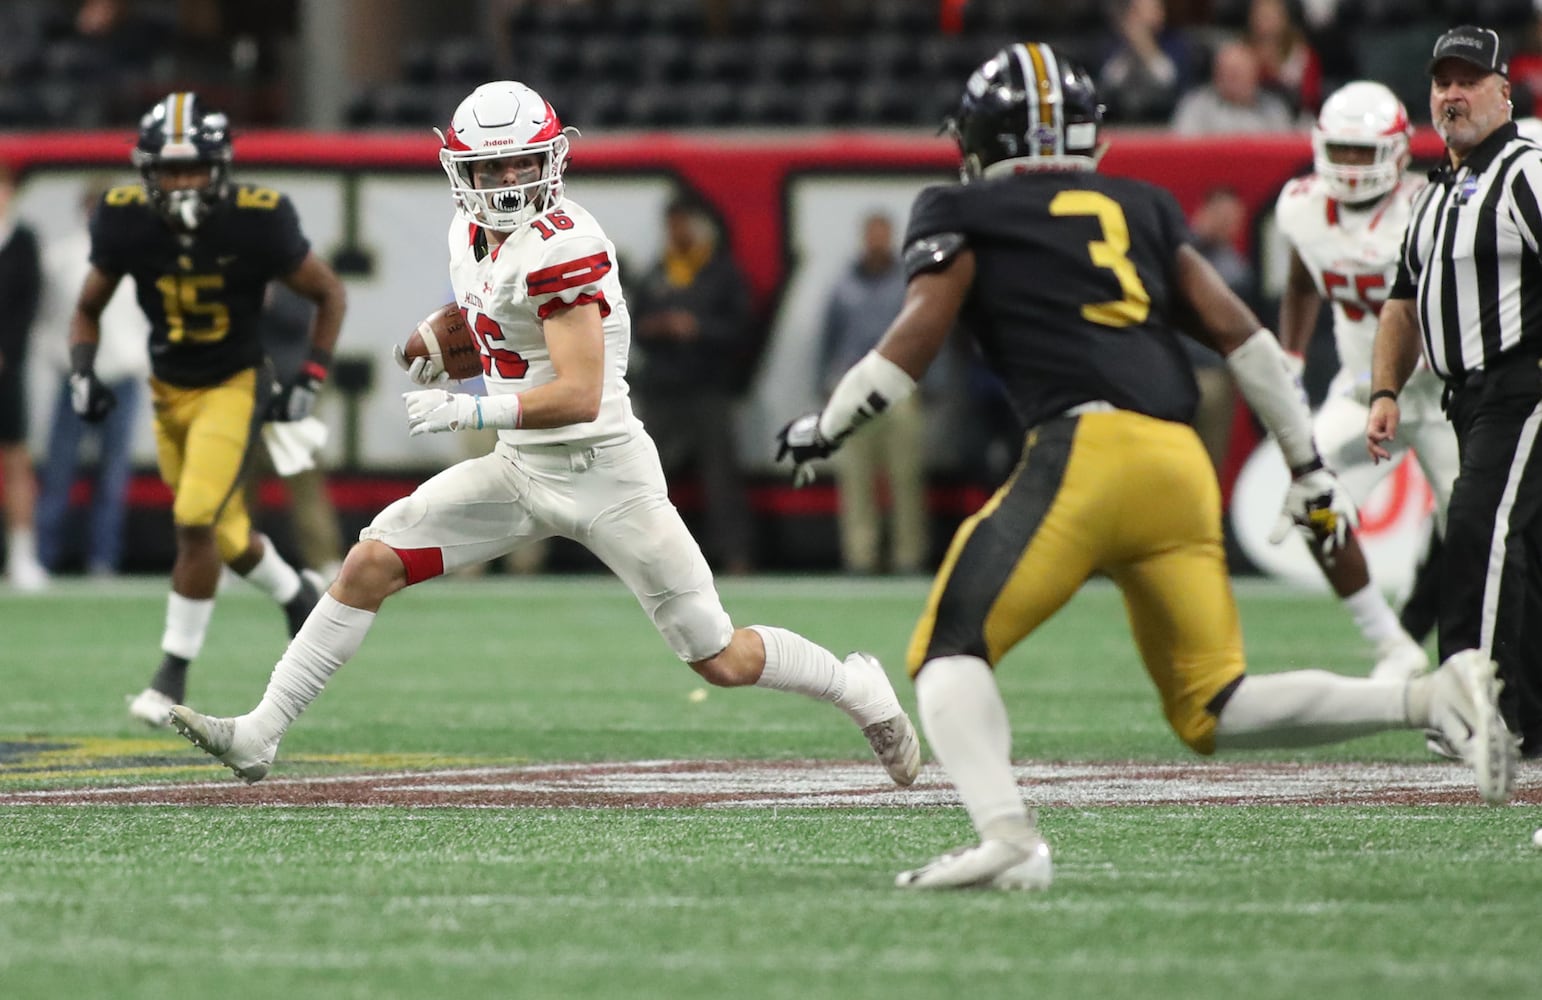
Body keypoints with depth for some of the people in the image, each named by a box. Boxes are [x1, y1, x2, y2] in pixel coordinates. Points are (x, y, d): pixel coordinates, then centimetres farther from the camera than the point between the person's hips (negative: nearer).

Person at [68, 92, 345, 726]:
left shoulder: (257, 223, -22)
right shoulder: (126, 223, -14)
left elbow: (329, 295, -6)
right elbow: (88, 310, 4)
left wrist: (309, 382, -10)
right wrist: (82, 371, -13)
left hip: (233, 387, -4)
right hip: (169, 390, 4)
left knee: (196, 523, -19)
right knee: (227, 540, 13)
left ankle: (174, 673, -6)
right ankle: (299, 599, 44)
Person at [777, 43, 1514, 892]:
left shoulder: (961, 213, 13)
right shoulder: (1141, 208, 26)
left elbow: (918, 335, 1)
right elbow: (1234, 330, 20)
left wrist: (823, 429, 14)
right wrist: (1310, 469, 22)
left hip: (1085, 449, -5)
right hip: (1183, 463, 5)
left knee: (950, 650, 0)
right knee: (1213, 712, 11)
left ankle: (1006, 834, -25)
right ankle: (1430, 700, -7)